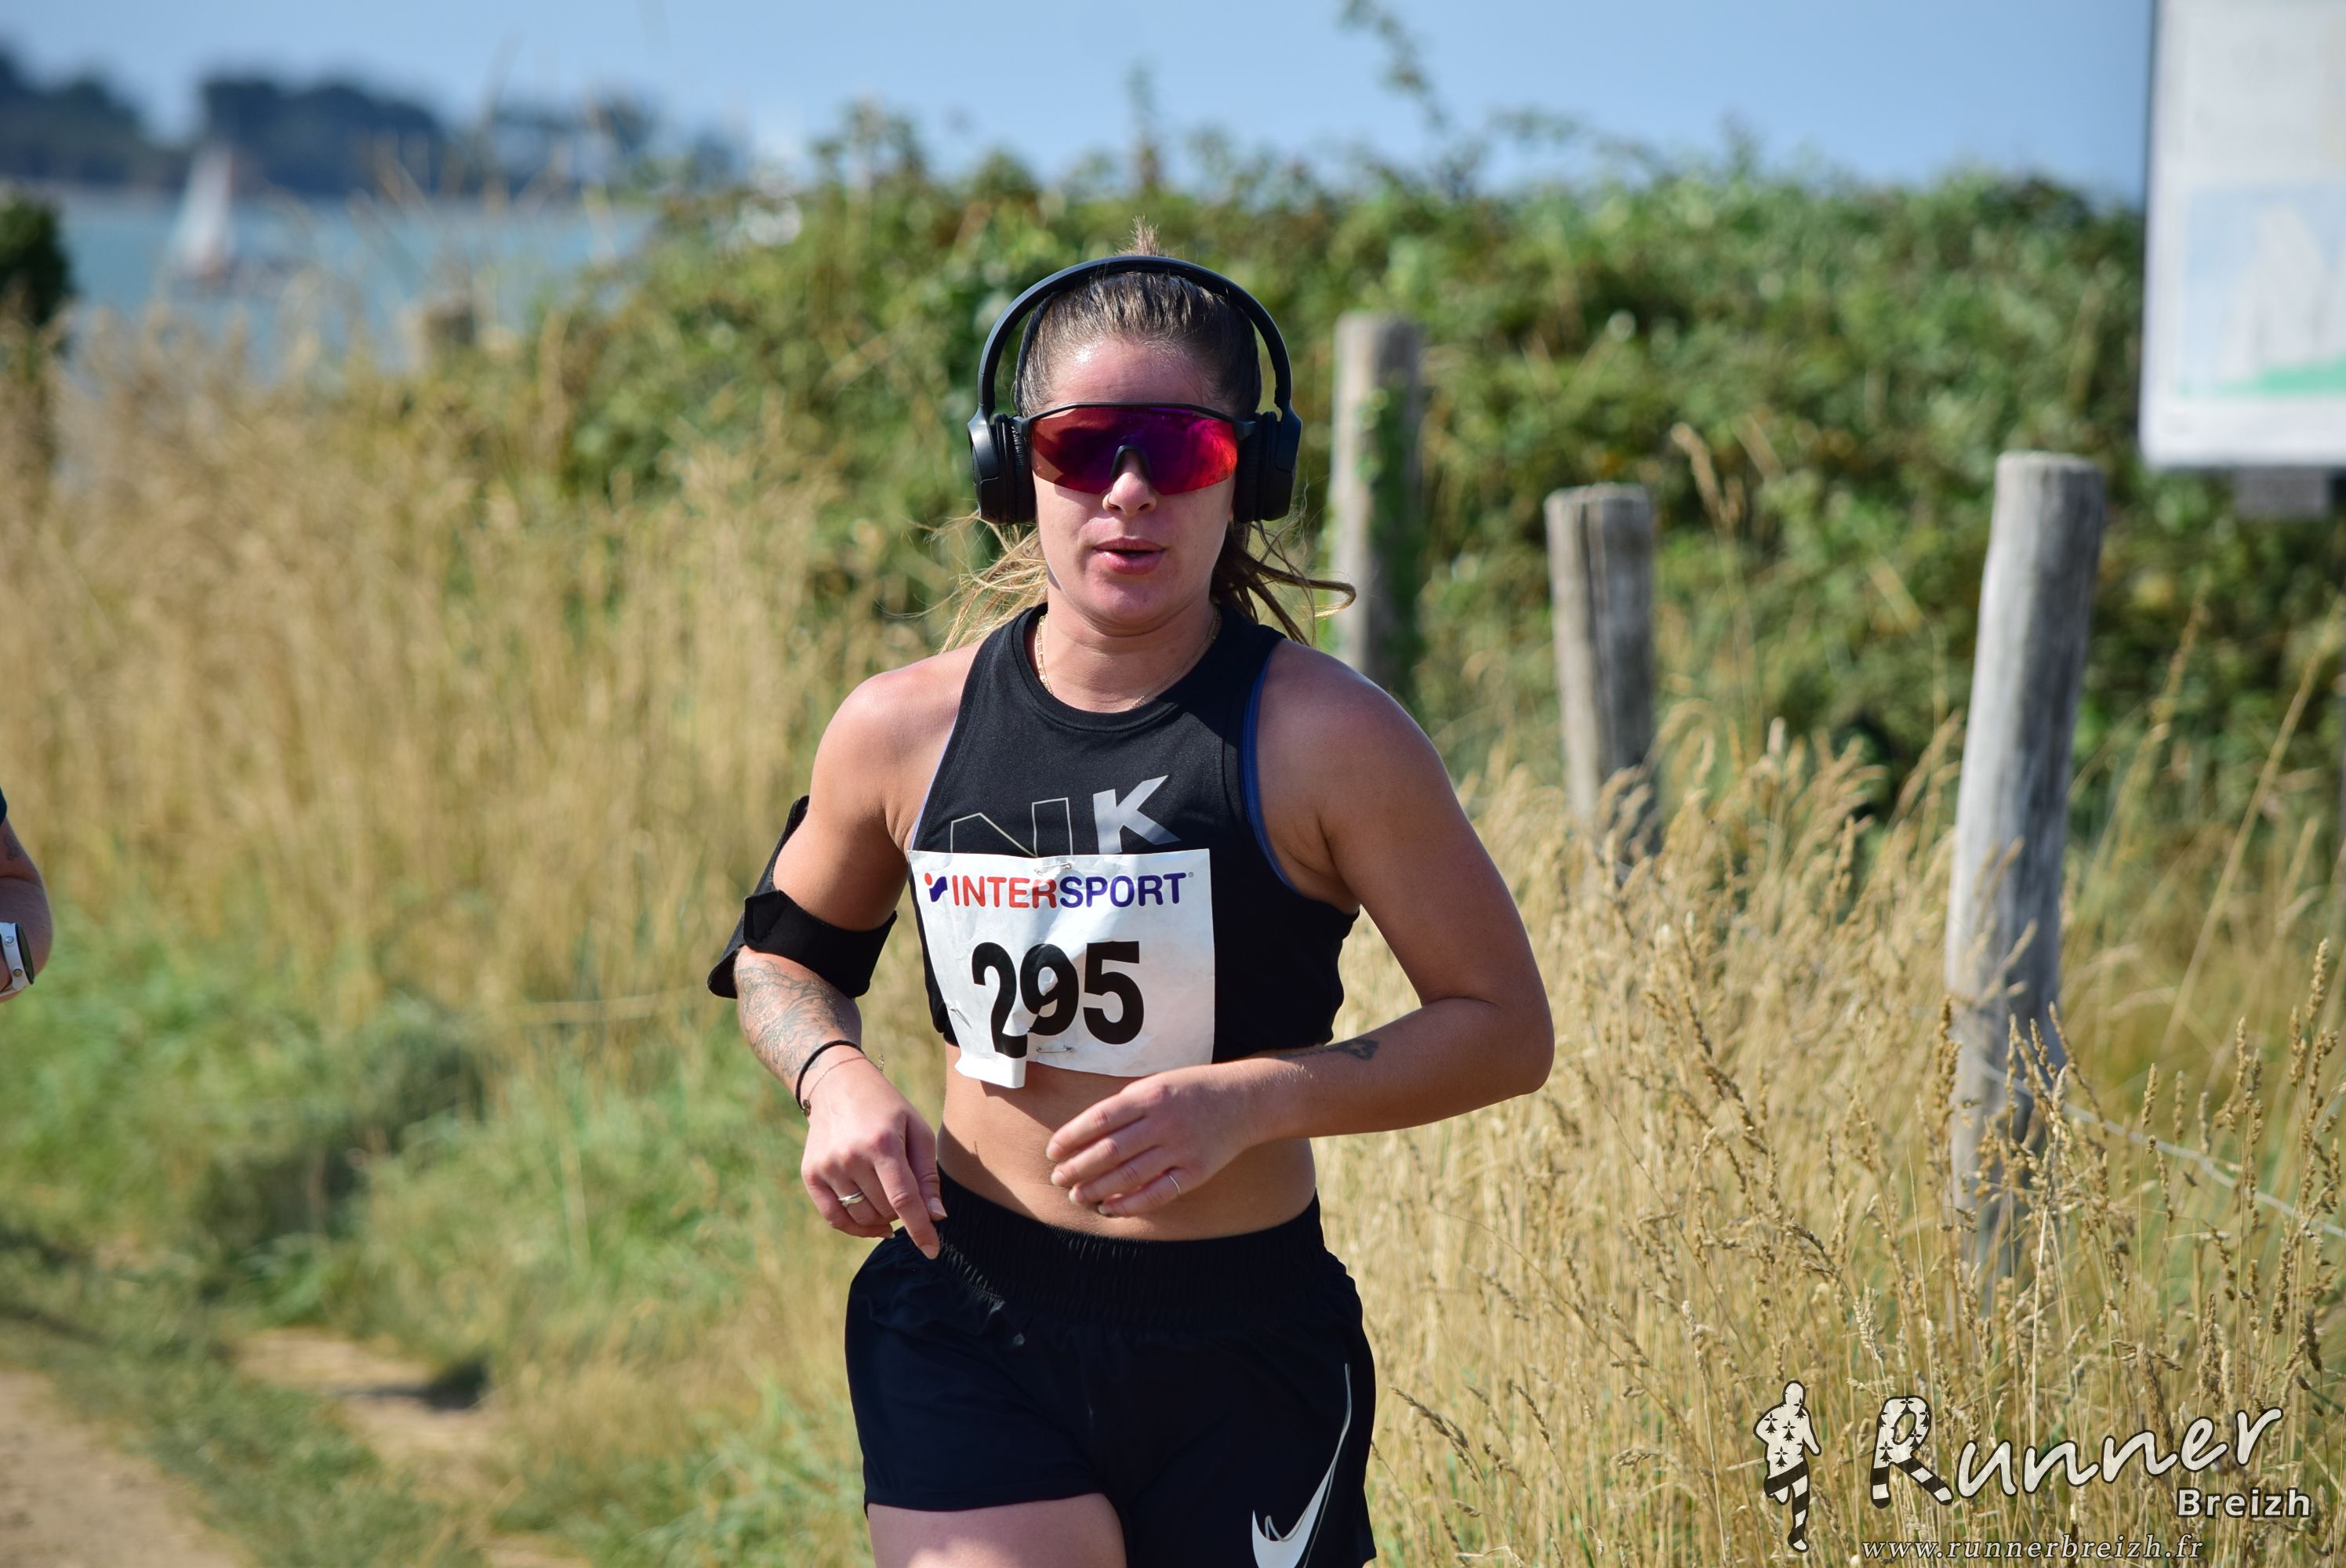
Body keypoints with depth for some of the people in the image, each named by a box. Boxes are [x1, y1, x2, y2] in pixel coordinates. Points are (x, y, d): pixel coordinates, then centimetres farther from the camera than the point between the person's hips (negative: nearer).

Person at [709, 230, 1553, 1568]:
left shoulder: (1324, 739, -10)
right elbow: (782, 951, 18)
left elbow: (1505, 1026, -7)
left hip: (1244, 1354, -1)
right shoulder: (904, 732, -1)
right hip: (972, 1323, 1)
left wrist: (1253, 1098, -20)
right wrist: (836, 1077, -4)